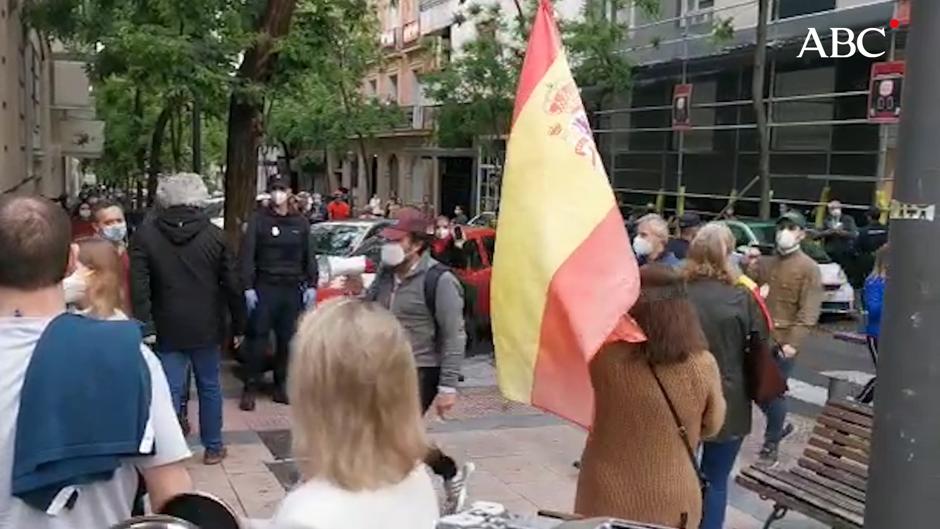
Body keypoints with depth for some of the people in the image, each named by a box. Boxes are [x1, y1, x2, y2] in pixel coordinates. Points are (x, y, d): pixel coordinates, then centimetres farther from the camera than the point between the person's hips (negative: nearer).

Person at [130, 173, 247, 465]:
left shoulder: (145, 234, -3)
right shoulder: (214, 234, -1)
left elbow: (139, 286, -11)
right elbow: (232, 285, 0)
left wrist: (145, 325, -11)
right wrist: (239, 325, 8)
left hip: (168, 328, -1)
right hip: (207, 327, 1)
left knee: (170, 391, 1)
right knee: (209, 386, 13)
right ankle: (213, 447, 23)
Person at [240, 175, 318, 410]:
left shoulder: (301, 223, 11)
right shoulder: (258, 220, 1)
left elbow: (308, 257, 14)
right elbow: (247, 256, -3)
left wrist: (311, 285, 7)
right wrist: (248, 287, -10)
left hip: (293, 289, 3)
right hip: (265, 287, -3)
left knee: (288, 340, 6)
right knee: (258, 339, -4)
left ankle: (281, 385, 17)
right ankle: (250, 388, 1)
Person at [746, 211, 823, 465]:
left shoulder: (809, 268, -6)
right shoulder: (765, 263, 11)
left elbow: (809, 312, -12)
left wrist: (793, 342, -21)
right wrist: (749, 268, -8)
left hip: (784, 341, -5)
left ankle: (771, 444, 17)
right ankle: (780, 425, 34)